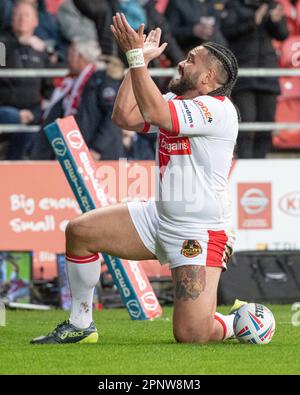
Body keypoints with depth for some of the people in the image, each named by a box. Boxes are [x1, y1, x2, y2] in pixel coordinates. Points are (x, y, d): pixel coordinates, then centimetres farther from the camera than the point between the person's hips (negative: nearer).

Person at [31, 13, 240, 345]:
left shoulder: (218, 109, -19)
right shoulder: (175, 101, 10)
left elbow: (155, 113, -31)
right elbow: (124, 116, 3)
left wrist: (136, 56, -28)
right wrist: (140, 58, 5)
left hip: (200, 236, -9)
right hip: (159, 218, 9)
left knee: (191, 335, -19)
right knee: (79, 231, 2)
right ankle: (80, 326, 15)